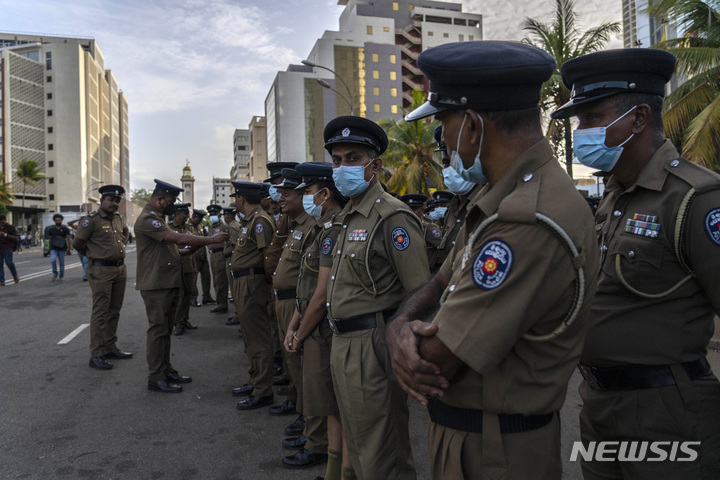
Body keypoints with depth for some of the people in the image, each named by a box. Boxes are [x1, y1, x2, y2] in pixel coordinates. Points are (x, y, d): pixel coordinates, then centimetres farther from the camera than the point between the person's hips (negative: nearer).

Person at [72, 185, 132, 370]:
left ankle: (110, 347, 25)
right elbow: (77, 243, -11)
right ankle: (96, 355, 1)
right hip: (101, 271, -7)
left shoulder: (119, 218, 11)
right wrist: (93, 256, 0)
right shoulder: (92, 219, -11)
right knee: (100, 312, -5)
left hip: (120, 269, 8)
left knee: (114, 311, 14)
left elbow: (126, 233, 32)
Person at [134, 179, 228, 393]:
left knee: (166, 328, 15)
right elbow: (179, 238, -26)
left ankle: (166, 370, 25)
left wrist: (187, 251, 5)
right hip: (156, 285, -10)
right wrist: (211, 239, -22)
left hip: (169, 283, 10)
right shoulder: (147, 219, -17)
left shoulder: (157, 218, 17)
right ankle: (155, 378, 5)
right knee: (158, 329, -3)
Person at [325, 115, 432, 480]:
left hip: (371, 348, -9)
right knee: (358, 446, 23)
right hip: (343, 343, 9)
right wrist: (340, 341, 14)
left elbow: (420, 296, -20)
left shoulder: (392, 217, -16)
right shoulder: (350, 217, 14)